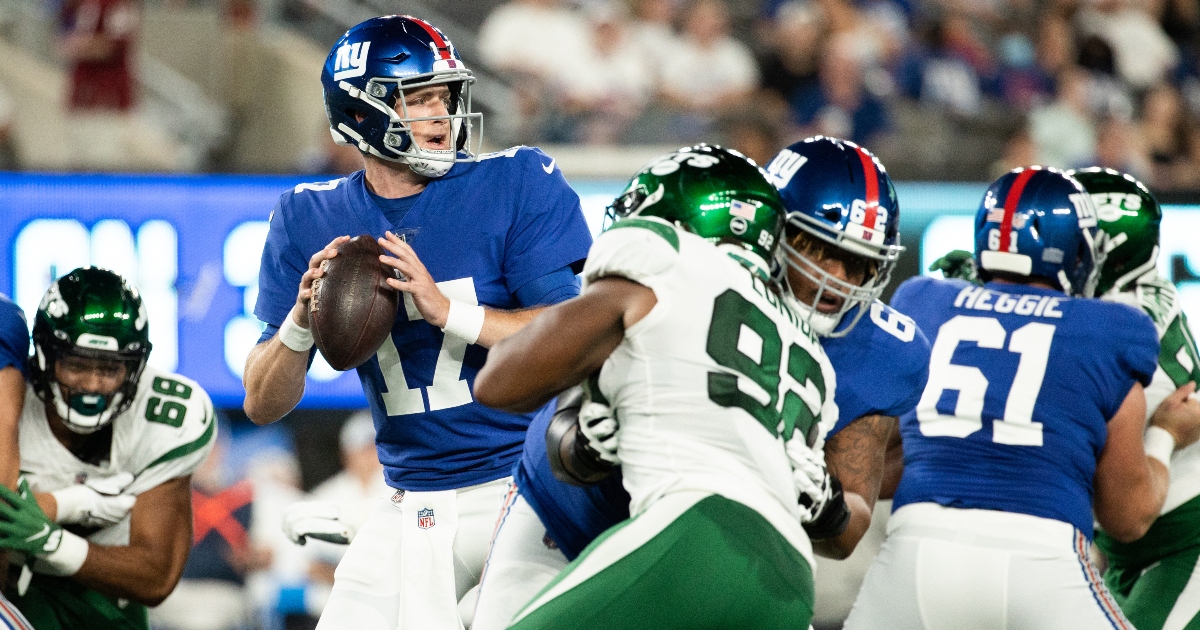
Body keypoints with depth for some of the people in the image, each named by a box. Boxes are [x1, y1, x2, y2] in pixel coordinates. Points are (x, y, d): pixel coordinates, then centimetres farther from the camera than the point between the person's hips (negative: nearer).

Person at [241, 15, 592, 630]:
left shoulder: (519, 183, -7)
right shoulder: (311, 221, 3)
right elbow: (262, 405, 2)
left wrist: (448, 311, -27)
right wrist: (302, 321, -19)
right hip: (412, 506, 3)